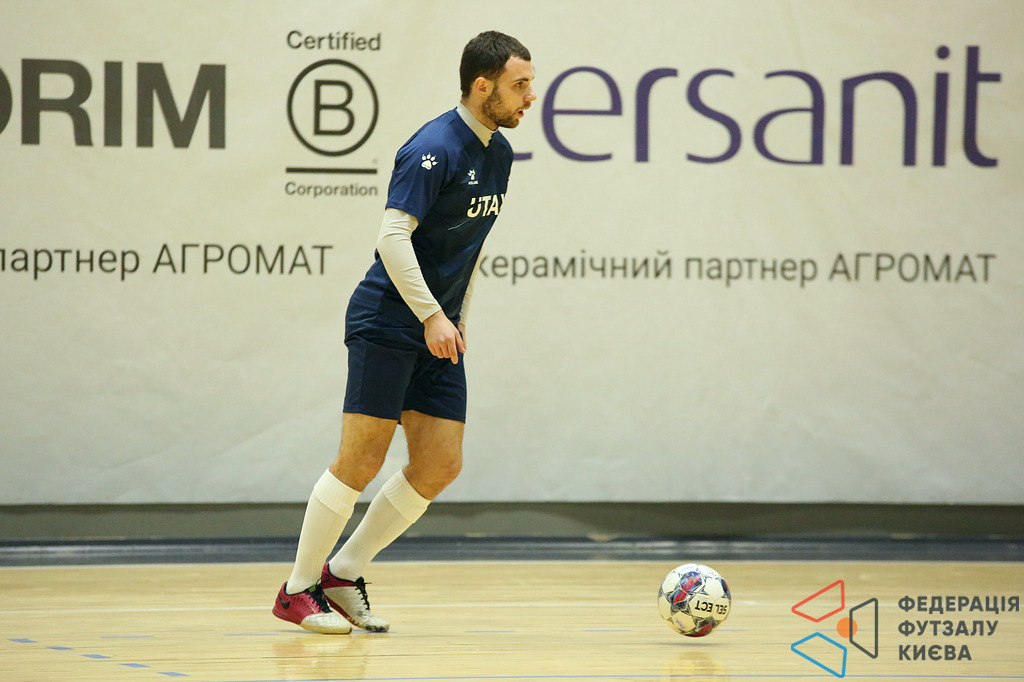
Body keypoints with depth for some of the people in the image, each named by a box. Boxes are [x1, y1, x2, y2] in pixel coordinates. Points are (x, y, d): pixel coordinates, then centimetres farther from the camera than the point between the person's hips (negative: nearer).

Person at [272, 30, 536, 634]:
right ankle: (297, 590, 5)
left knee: (441, 467, 2)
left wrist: (461, 317, 17)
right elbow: (394, 235, -22)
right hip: (389, 320, -8)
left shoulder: (499, 154, 12)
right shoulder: (434, 148, -16)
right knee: (362, 461, -8)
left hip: (440, 330, 9)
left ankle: (344, 573, 16)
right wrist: (431, 316, -23)